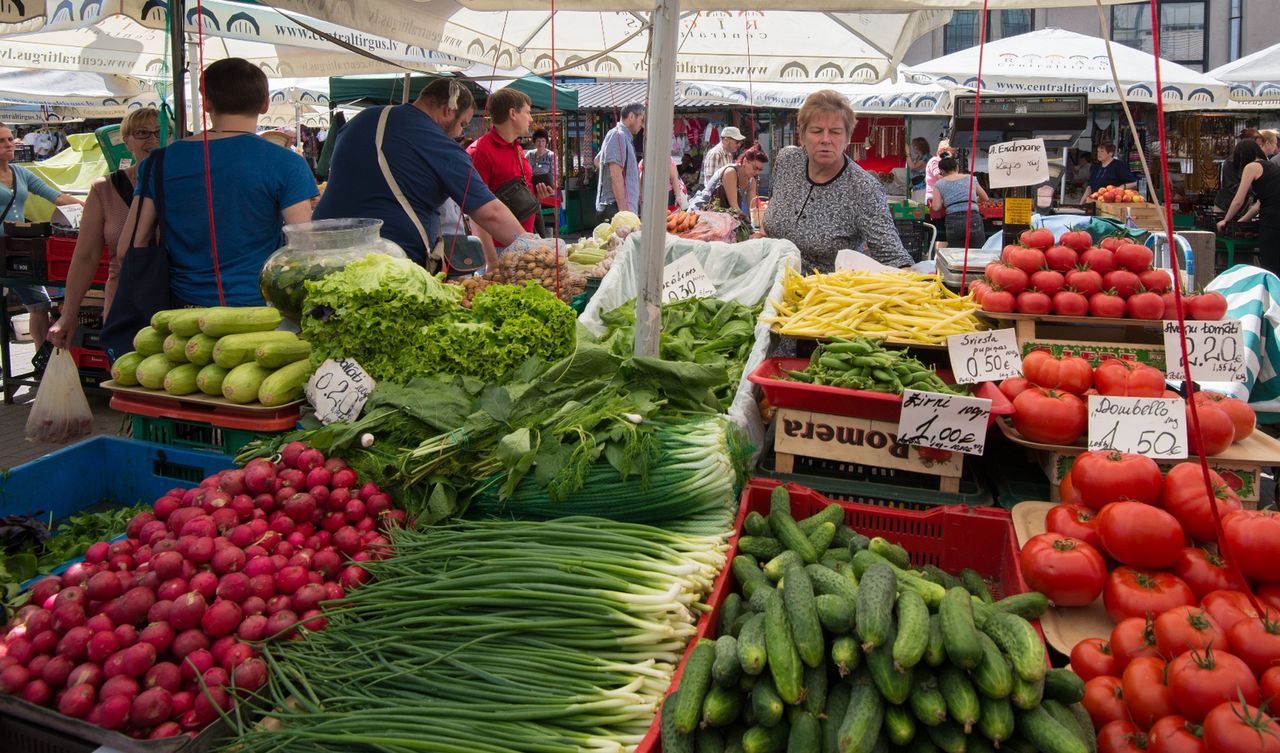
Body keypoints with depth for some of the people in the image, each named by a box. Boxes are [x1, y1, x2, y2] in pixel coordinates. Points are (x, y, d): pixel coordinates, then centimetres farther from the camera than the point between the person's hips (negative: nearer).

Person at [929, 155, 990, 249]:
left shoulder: (939, 184, 11)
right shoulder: (970, 178, 17)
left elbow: (936, 207, -1)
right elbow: (985, 198, 25)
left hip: (953, 221, -1)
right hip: (974, 219, 1)